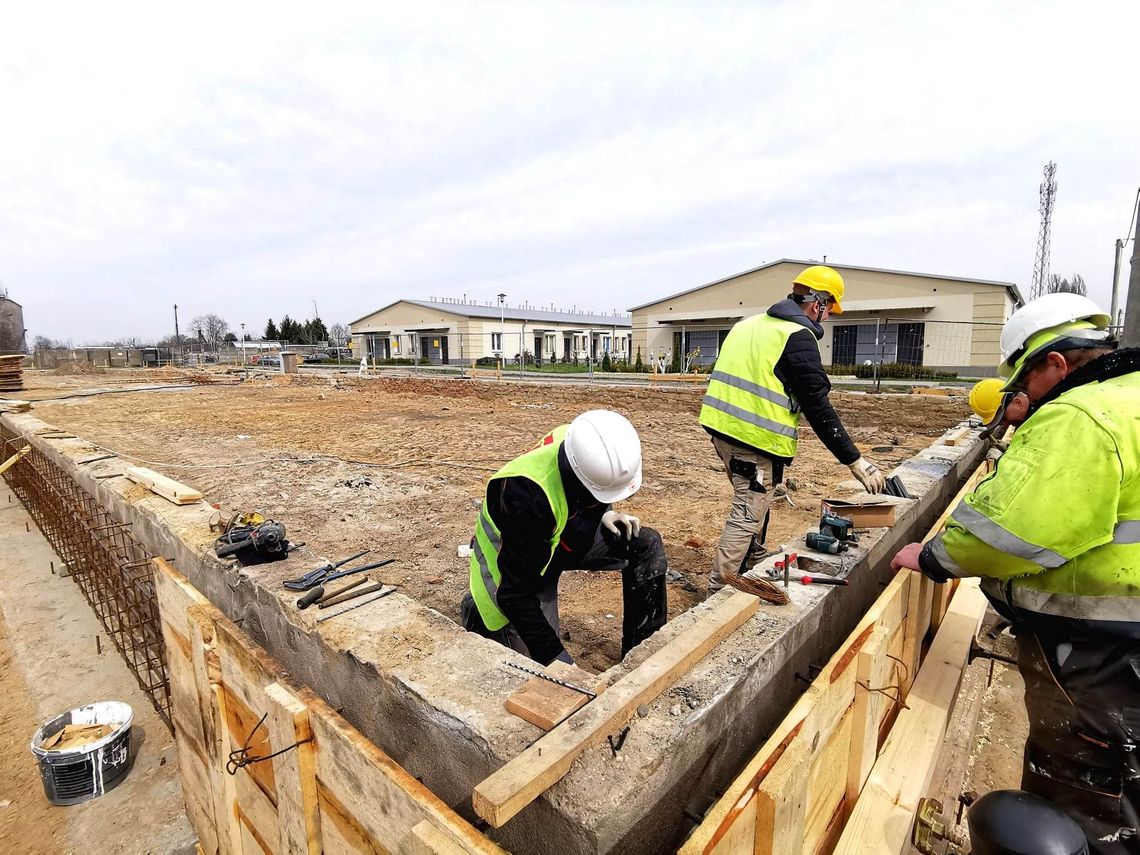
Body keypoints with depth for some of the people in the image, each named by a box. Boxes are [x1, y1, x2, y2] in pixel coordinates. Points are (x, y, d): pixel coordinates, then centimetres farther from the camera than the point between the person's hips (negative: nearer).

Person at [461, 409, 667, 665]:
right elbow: (515, 593, -32)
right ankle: (477, 611, 19)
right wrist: (556, 658, -29)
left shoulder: (583, 446, -23)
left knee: (647, 546, -10)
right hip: (511, 560, -6)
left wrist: (605, 513, -12)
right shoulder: (528, 497, -41)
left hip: (567, 533, 6)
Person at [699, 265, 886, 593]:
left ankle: (755, 567, 39)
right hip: (754, 439, -9)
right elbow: (818, 407, -12)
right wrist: (854, 460, -7)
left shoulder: (750, 323, 16)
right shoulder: (798, 336, -9)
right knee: (748, 515, -1)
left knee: (755, 503, 24)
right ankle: (719, 592, 4)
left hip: (722, 427, 9)